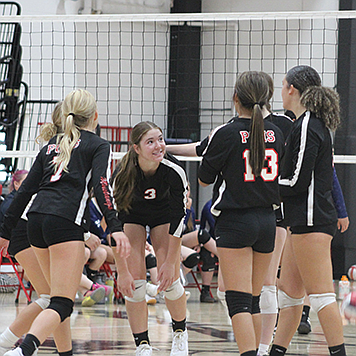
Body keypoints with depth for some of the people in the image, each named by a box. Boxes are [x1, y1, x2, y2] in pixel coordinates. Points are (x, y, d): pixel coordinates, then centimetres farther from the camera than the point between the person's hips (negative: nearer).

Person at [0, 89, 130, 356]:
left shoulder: (52, 146, 25)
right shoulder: (98, 145, 10)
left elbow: (26, 189, 21)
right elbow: (101, 185, -8)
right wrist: (115, 228, -18)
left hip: (37, 219, 7)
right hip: (66, 222, -7)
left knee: (62, 293, 23)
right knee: (62, 304, -14)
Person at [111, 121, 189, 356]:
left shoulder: (174, 173, -33)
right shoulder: (122, 175, -35)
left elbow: (178, 220, -20)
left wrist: (170, 263, -18)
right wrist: (122, 271, -29)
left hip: (163, 215, 0)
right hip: (132, 215, 0)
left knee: (170, 281, -7)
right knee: (134, 283, -13)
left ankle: (180, 332, 20)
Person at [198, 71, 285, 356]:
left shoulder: (225, 134, -11)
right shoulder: (275, 133, 4)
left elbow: (204, 179, -1)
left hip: (235, 221, -6)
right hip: (267, 220, 6)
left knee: (238, 301, -10)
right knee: (253, 300, 15)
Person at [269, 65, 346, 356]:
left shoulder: (307, 126, -14)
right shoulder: (313, 123, 16)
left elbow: (298, 181, -17)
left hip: (311, 221, -10)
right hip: (304, 220, 10)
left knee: (321, 293, -11)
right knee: (289, 291, 13)